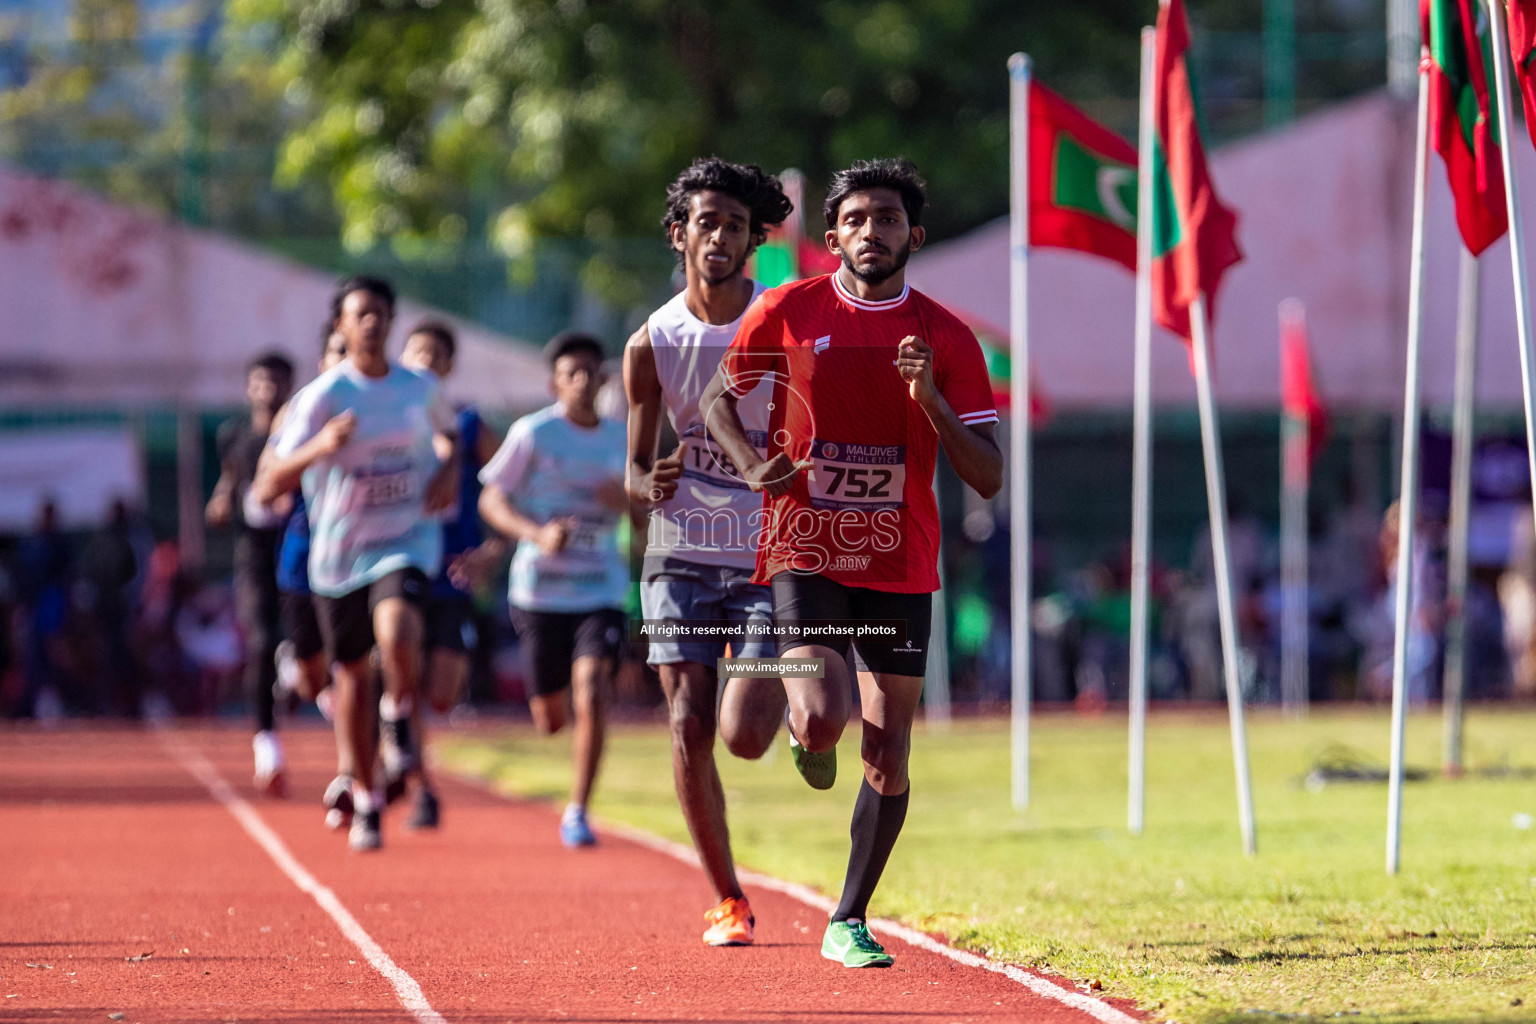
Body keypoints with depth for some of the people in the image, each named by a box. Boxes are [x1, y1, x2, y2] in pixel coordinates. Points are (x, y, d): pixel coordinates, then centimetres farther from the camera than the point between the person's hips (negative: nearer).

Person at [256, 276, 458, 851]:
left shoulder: (419, 388, 0)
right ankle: (366, 803, 27)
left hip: (407, 540, 0)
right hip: (338, 551, 0)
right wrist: (318, 448, -34)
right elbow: (269, 487, -17)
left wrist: (447, 470, 1)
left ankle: (398, 717, 1)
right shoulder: (322, 397, -11)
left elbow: (447, 434, 24)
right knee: (352, 674, 10)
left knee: (397, 632, -31)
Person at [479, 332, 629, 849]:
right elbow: (491, 500, -4)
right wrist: (538, 534, -21)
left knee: (592, 690, -20)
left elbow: (633, 510, 20)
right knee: (550, 721, 6)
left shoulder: (619, 438, 7)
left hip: (601, 589, 2)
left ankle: (577, 811, -10)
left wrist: (623, 501, -5)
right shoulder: (533, 433, -5)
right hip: (540, 590, -2)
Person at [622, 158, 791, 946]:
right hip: (682, 554, 1)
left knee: (744, 735, -13)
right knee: (688, 728, -7)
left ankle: (780, 689, 25)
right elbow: (635, 473, 5)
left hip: (771, 555, -1)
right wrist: (650, 486, -18)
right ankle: (727, 900, 7)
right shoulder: (653, 343, -1)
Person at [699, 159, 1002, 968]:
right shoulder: (787, 312, -1)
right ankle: (808, 735, 18)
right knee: (823, 721, -21)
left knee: (888, 753, 0)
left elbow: (987, 477, -1)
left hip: (901, 566, 2)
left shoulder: (946, 338, 1)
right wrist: (752, 464, -7)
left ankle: (849, 922, 14)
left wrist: (932, 400, -17)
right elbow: (718, 396, 13)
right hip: (806, 554, -2)